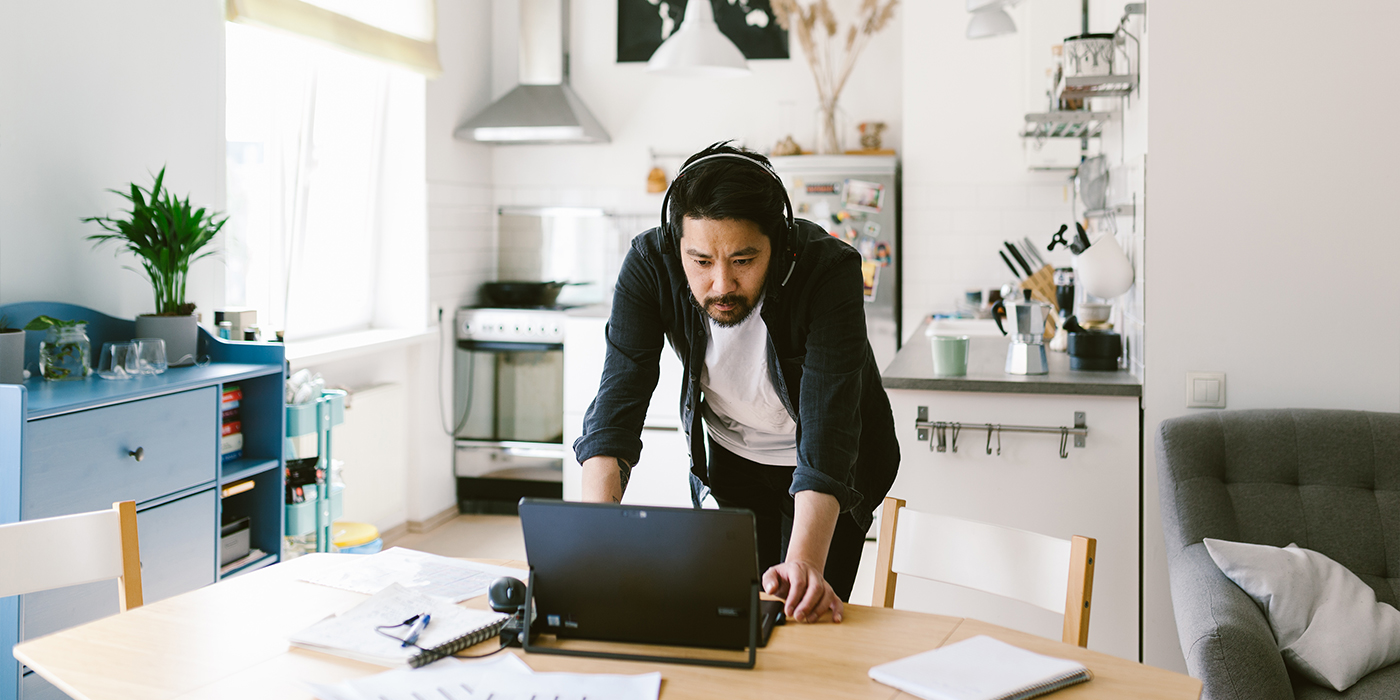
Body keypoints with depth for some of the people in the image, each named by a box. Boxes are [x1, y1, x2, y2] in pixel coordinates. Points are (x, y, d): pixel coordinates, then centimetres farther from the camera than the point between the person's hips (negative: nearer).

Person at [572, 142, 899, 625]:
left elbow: (827, 429, -39)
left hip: (830, 470, -2)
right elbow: (617, 403, -28)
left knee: (804, 617, -5)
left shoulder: (829, 272, -33)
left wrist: (805, 563, -52)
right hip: (727, 454, 2)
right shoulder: (649, 264, -26)